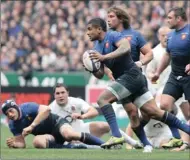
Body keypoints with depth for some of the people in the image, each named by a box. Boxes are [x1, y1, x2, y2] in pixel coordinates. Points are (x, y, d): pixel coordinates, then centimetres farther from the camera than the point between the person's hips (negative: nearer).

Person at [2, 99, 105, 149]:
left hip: (56, 123, -5)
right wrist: (14, 144, -24)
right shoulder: (13, 125, -3)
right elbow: (22, 144, 1)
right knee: (37, 141, -31)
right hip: (49, 136, 5)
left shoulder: (27, 107, -20)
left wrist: (31, 126, -41)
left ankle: (104, 145, -27)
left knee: (69, 134, -37)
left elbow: (46, 109, -37)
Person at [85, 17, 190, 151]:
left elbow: (126, 47, -29)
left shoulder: (112, 36, -8)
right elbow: (100, 74, 17)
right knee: (155, 113, 4)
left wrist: (104, 57, -32)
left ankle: (117, 135, -26)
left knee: (102, 99, -18)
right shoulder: (97, 46, 16)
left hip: (131, 75, -9)